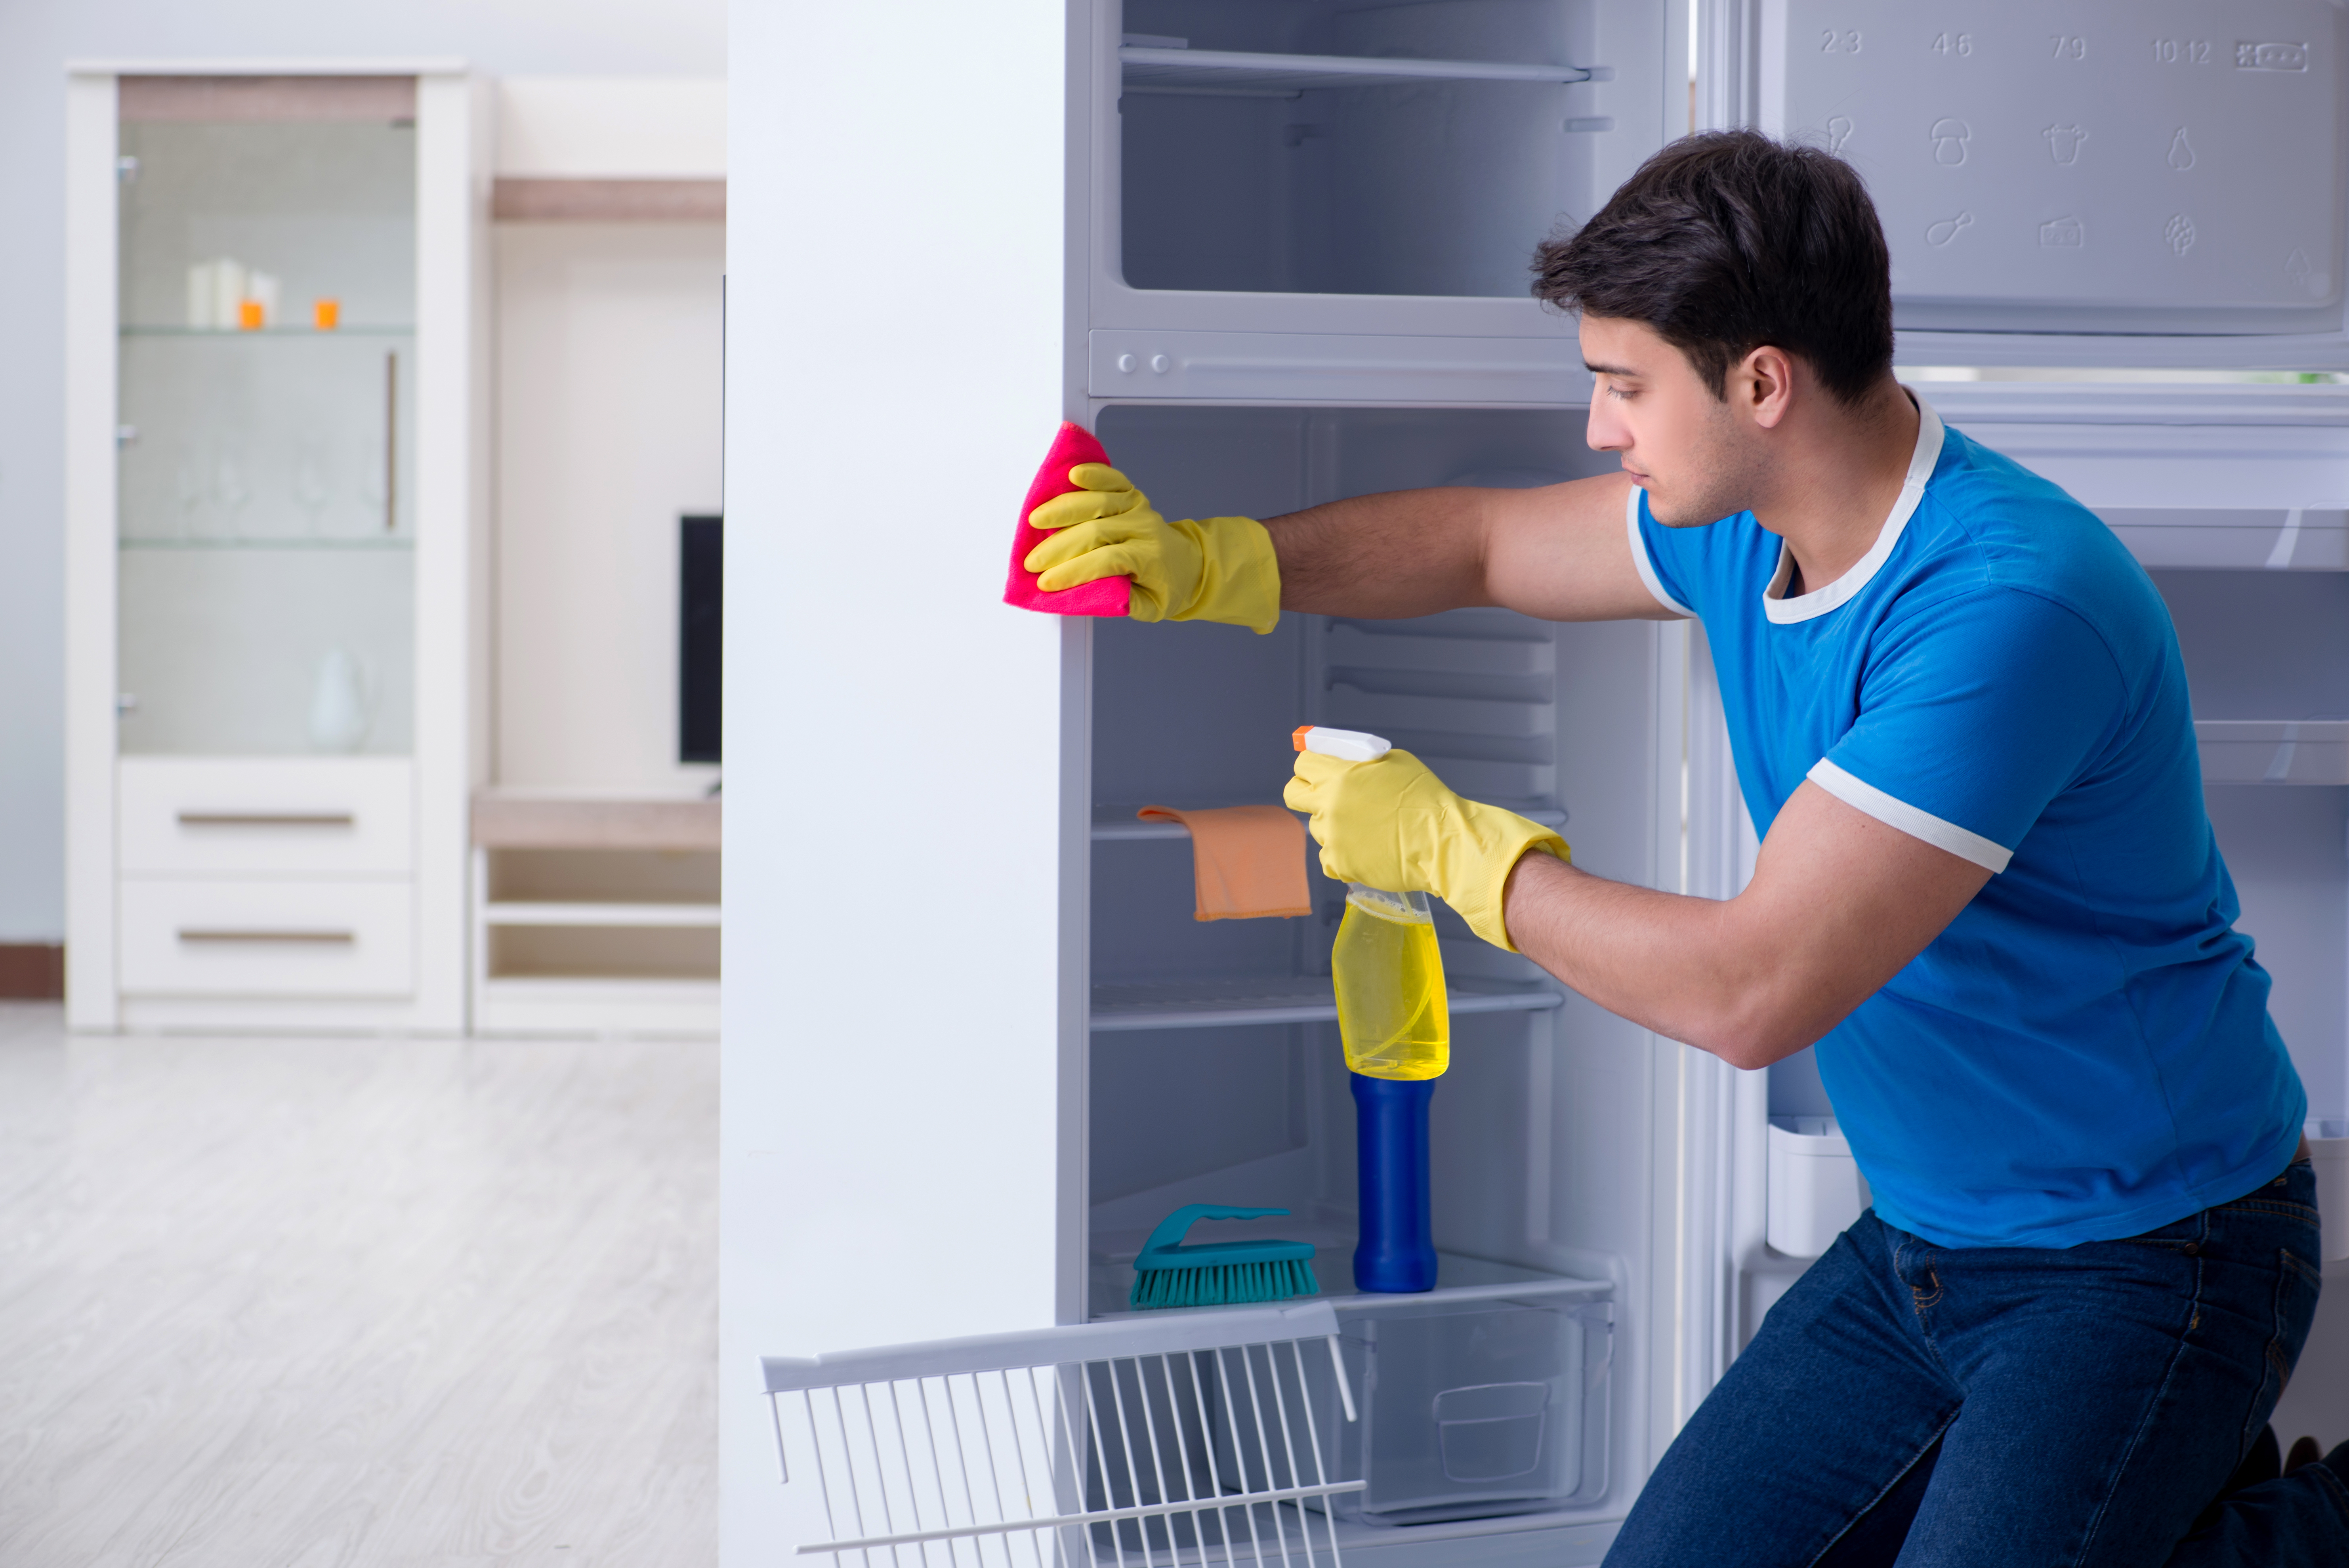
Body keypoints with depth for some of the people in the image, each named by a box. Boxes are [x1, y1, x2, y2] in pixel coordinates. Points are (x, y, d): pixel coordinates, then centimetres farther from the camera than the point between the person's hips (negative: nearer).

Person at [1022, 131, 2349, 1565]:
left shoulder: (2008, 605, -29)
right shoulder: (1746, 532, -1)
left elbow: (1749, 992, -30)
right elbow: (1486, 544, 19)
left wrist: (1448, 845, -17)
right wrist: (1208, 565, 6)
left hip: (2148, 1259, -8)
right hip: (1925, 1236, 8)